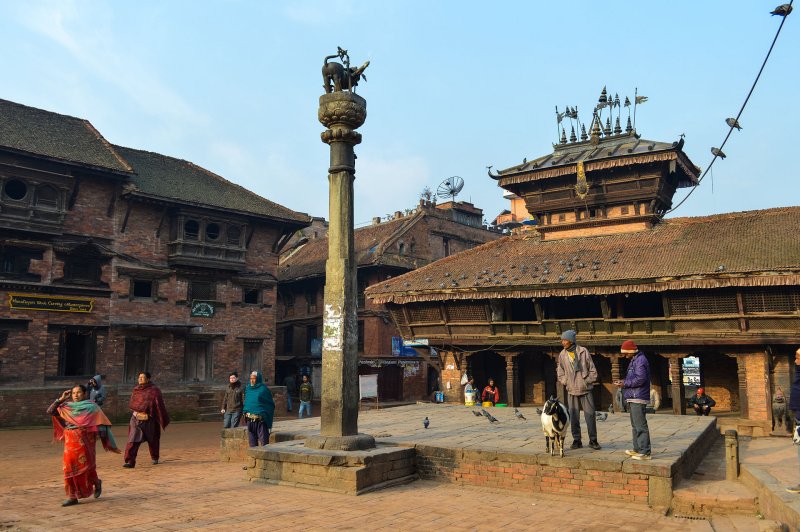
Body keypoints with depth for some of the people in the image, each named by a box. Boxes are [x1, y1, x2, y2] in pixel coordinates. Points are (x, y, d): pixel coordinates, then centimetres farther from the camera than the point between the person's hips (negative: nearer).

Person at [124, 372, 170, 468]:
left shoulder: (154, 391, -10)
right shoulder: (136, 390, 4)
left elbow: (159, 406, -8)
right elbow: (132, 405, 18)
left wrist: (163, 421, -7)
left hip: (149, 420, -3)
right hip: (136, 419, 3)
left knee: (152, 440, 13)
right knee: (133, 440, -10)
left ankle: (155, 458, 35)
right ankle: (130, 461, -11)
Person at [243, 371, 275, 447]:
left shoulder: (263, 389, -7)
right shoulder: (248, 389, 11)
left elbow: (271, 405, -4)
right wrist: (245, 412, 11)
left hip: (260, 420, -6)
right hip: (250, 420, 6)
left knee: (264, 441, -4)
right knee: (252, 442, 13)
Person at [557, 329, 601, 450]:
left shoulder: (583, 351, -5)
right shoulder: (562, 355, 2)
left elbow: (592, 370, 0)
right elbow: (560, 373, 11)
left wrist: (588, 381, -6)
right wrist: (566, 382, 0)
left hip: (585, 390, -2)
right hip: (571, 391, 2)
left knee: (590, 415, 0)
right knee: (573, 417, 5)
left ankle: (593, 440, 12)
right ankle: (576, 440, 15)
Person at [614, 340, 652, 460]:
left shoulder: (640, 360, -14)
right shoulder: (634, 360, 19)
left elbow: (640, 379, -23)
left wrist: (625, 384, -15)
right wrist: (624, 382, 10)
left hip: (638, 398, -11)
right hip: (633, 398, 11)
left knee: (640, 426, -9)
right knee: (635, 425, 17)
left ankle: (645, 452, -7)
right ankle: (637, 448, 26)